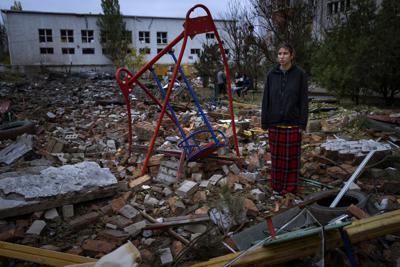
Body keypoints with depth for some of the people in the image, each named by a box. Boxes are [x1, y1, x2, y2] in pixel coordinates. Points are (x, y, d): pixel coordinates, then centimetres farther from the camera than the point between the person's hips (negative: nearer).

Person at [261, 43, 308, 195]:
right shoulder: (271, 74, 2)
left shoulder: (300, 74, -4)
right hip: (275, 123, 2)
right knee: (276, 155, 10)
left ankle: (290, 186, 21)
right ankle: (277, 184, 25)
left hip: (292, 123, -2)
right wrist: (264, 122, 2)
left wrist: (302, 124, -7)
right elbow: (266, 99, 4)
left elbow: (304, 100, -4)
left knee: (291, 156, 7)